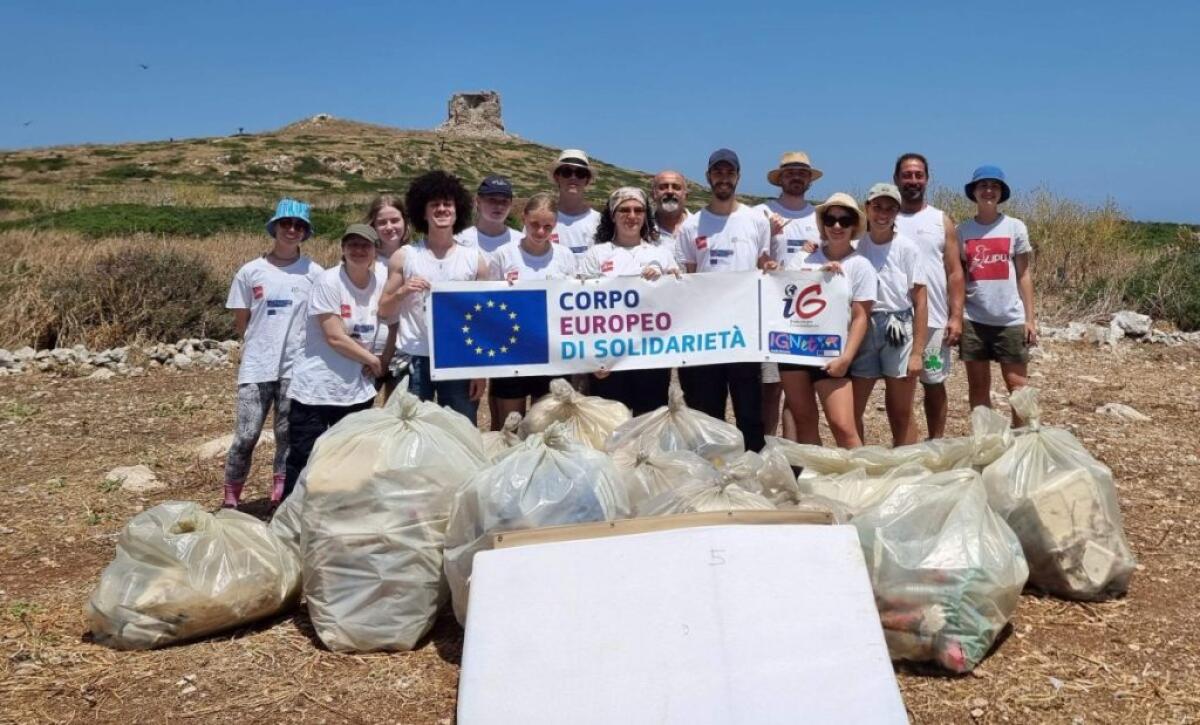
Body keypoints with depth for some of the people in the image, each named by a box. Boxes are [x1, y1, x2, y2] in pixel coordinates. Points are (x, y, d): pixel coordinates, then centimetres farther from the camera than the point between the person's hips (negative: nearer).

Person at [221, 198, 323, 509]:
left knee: (288, 436, 8)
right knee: (246, 435, -3)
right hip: (257, 367, 0)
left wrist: (292, 341, 2)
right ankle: (231, 498, 11)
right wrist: (263, 343, 6)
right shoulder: (250, 271, 2)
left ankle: (281, 498, 20)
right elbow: (240, 321, 8)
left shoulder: (314, 273, 1)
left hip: (296, 367, 0)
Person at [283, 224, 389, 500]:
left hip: (358, 391, 5)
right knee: (304, 461, 1)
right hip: (316, 389, -5)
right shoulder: (328, 282, -13)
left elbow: (388, 324, 11)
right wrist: (373, 360, -6)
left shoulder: (382, 283, 1)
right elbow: (335, 337, -17)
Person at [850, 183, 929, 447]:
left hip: (899, 330, -2)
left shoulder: (907, 248, -4)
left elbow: (920, 303, -2)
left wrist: (917, 352, -6)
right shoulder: (856, 246, 0)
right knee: (851, 410, 4)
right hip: (863, 330, 2)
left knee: (901, 414, 7)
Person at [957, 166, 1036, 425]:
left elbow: (1023, 275, 5)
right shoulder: (962, 230, 4)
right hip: (973, 320, 1)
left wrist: (1030, 318, 0)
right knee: (978, 386, 7)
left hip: (1010, 320, -1)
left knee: (1018, 385, 1)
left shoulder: (1015, 227, 3)